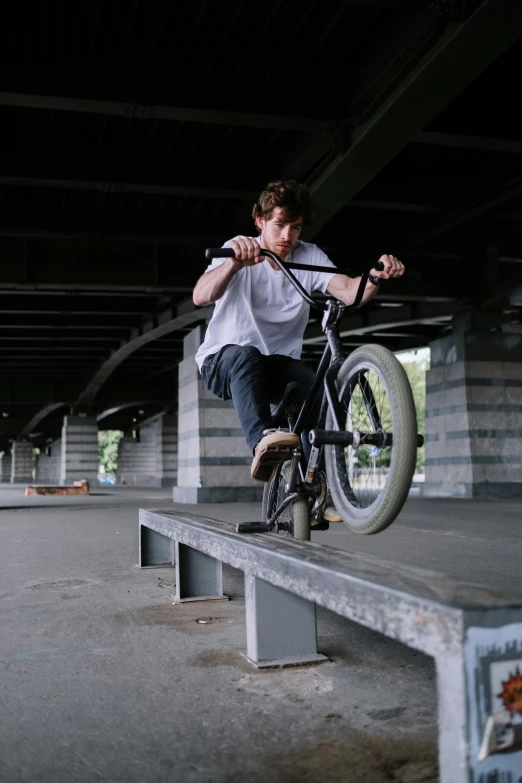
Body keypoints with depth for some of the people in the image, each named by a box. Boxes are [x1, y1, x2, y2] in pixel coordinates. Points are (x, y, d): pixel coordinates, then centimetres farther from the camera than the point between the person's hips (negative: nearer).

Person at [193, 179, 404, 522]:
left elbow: (349, 292, -17)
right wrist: (235, 263, -50)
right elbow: (201, 296, -31)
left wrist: (377, 277, -39)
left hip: (278, 363, 3)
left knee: (320, 389, -26)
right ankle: (263, 441, -51)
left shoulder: (310, 257, -1)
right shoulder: (239, 249, -11)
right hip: (224, 360, -3)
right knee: (246, 355, -38)